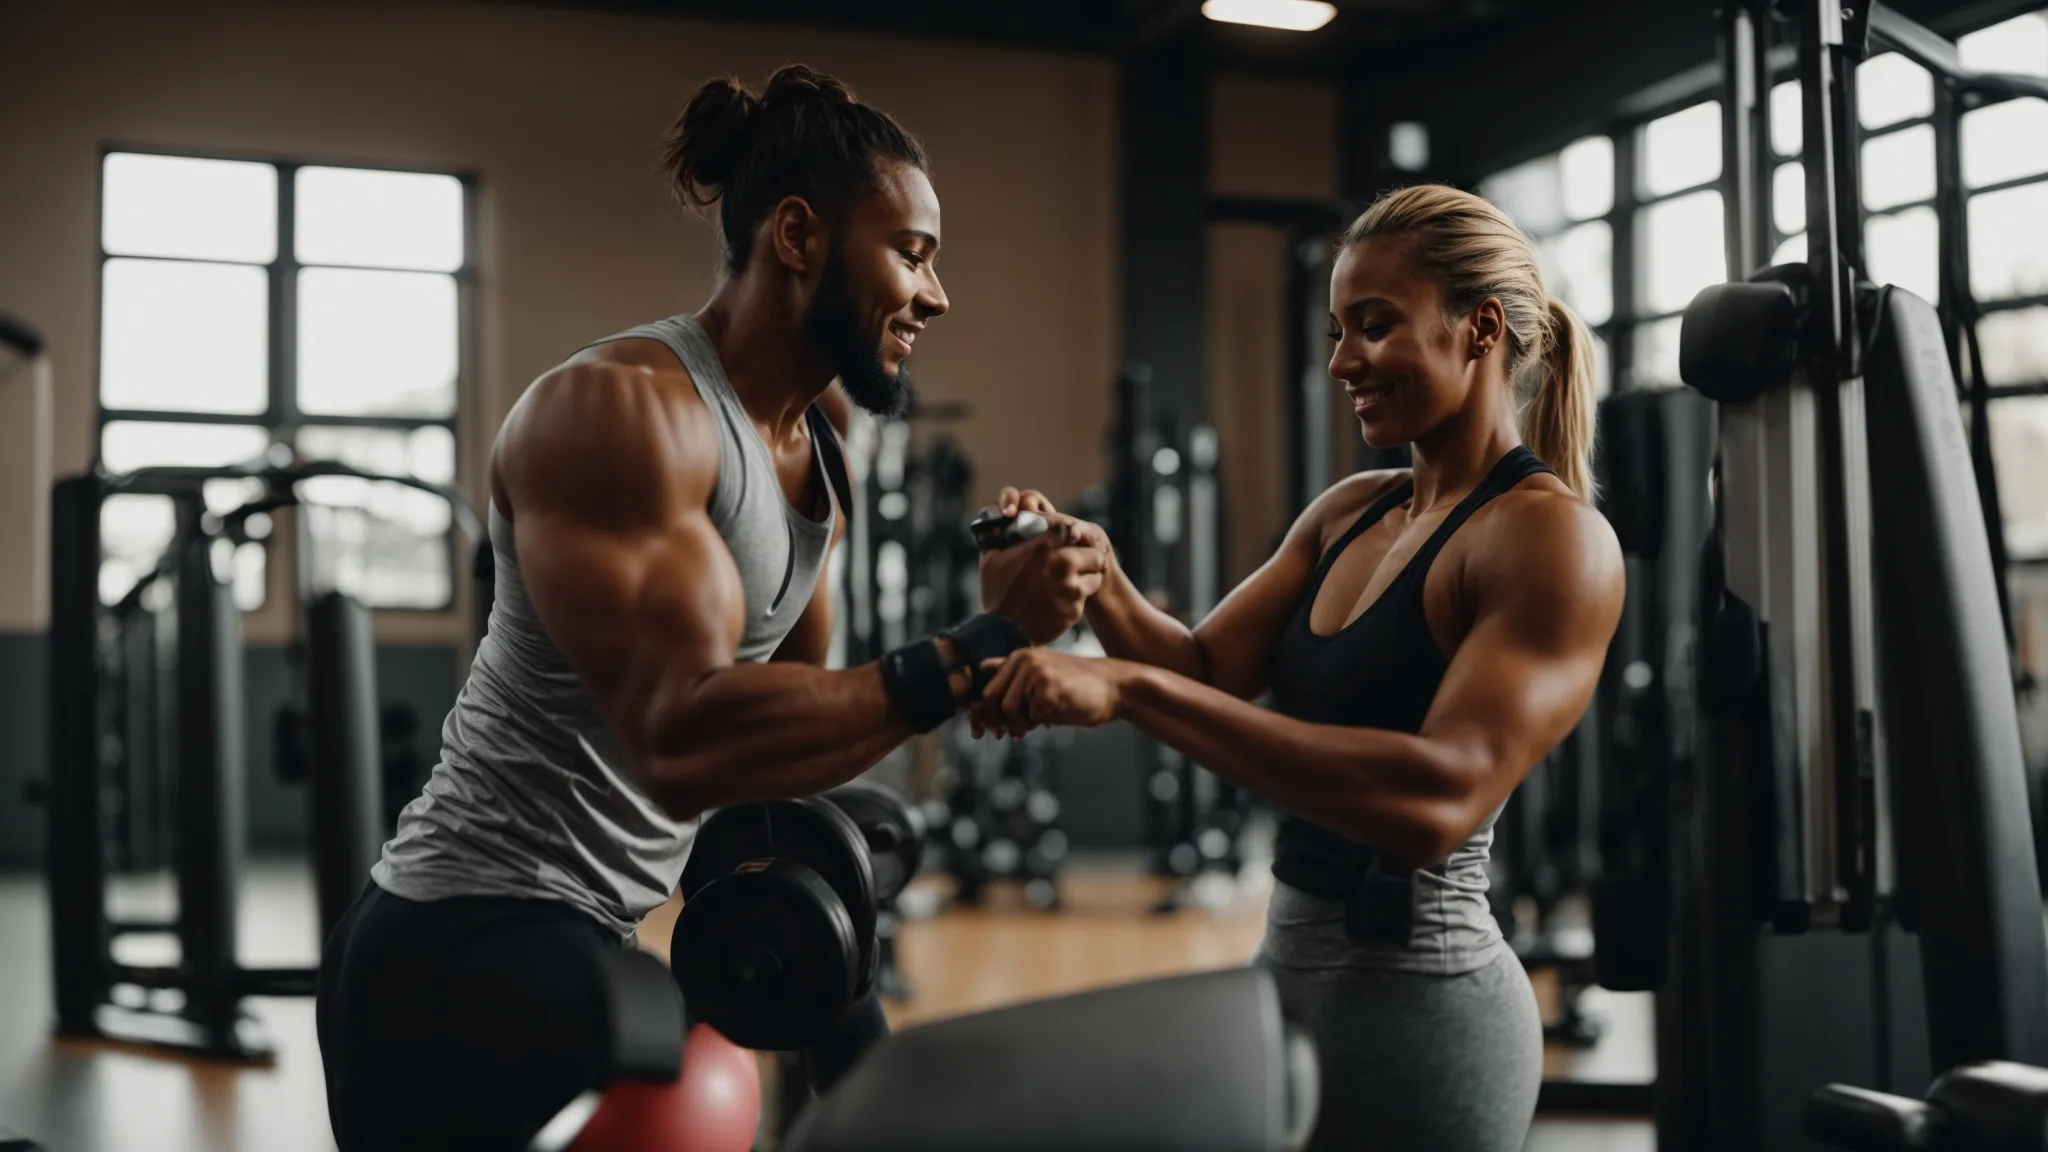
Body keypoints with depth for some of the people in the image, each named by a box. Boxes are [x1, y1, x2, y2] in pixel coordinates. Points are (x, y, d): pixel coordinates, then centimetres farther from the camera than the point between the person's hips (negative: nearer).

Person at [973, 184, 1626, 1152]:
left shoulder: (1553, 537, -16)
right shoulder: (1349, 514, 10)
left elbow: (1443, 795, -30)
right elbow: (1208, 670, 4)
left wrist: (1132, 689, -36)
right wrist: (1095, 581, -16)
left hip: (1412, 1005, -7)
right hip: (1295, 963, 7)